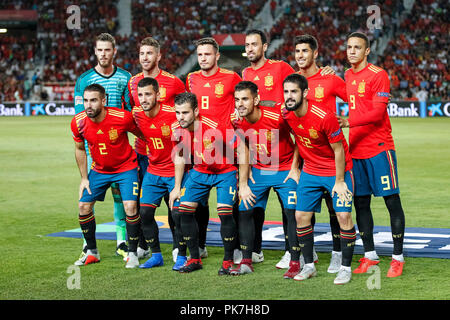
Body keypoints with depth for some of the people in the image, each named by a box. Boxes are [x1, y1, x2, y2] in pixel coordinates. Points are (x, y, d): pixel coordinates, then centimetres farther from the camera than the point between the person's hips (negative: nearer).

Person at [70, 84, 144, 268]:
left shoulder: (122, 118, -26)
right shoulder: (78, 123, -15)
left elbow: (141, 135, -6)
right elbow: (80, 149, 4)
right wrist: (84, 178, 3)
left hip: (126, 168, -4)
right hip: (99, 170, 4)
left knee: (130, 206, -18)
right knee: (84, 206, -1)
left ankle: (132, 253, -1)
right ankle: (91, 252, 17)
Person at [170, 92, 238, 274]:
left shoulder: (215, 128, -30)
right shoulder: (178, 130, -11)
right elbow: (180, 157, 7)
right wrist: (177, 187, 10)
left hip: (225, 172, -5)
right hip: (199, 171, 6)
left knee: (225, 213, -18)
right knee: (185, 210, -4)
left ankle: (228, 261, -2)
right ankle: (195, 259, 9)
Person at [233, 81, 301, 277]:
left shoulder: (277, 117, -24)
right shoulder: (239, 123, -10)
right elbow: (244, 150, 4)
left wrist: (295, 168, -10)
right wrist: (243, 183, 1)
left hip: (285, 170, -4)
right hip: (258, 171, 4)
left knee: (292, 214, -12)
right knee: (244, 211, -1)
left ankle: (295, 263, -3)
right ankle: (246, 262, 10)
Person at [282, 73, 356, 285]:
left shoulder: (324, 117, -26)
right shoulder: (286, 113, -10)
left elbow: (338, 151, -17)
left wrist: (339, 181, -14)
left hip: (336, 170, -5)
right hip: (310, 171, 6)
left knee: (344, 216, -12)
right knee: (301, 216, 2)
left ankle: (346, 268, -1)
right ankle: (308, 266, 14)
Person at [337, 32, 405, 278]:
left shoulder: (378, 75, -8)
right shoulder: (348, 75, 14)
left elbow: (378, 112, -17)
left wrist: (349, 122, -27)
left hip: (379, 147, -7)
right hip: (356, 148, 7)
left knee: (392, 200, -4)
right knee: (360, 202, 8)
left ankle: (398, 257, 0)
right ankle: (369, 255, 17)